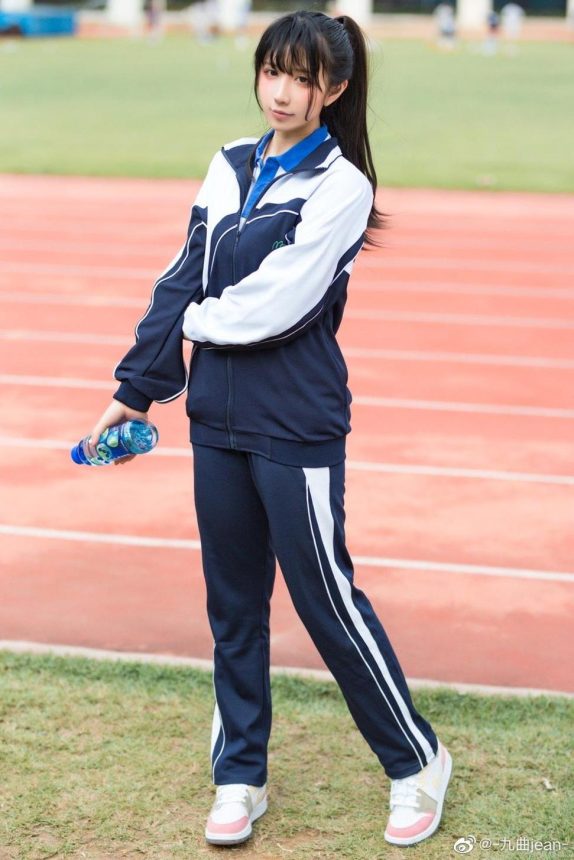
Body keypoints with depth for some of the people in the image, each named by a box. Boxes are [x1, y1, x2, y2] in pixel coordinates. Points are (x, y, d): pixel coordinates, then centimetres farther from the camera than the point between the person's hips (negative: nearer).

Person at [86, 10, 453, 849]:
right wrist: (137, 388, 5)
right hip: (218, 423, 6)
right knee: (232, 604, 12)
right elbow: (181, 279, 8)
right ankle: (239, 776, 26)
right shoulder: (230, 166, 8)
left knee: (328, 601, 1)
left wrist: (198, 323, -3)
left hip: (297, 430, -6)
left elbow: (279, 305, -19)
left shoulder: (342, 185, -11)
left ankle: (417, 762, 19)